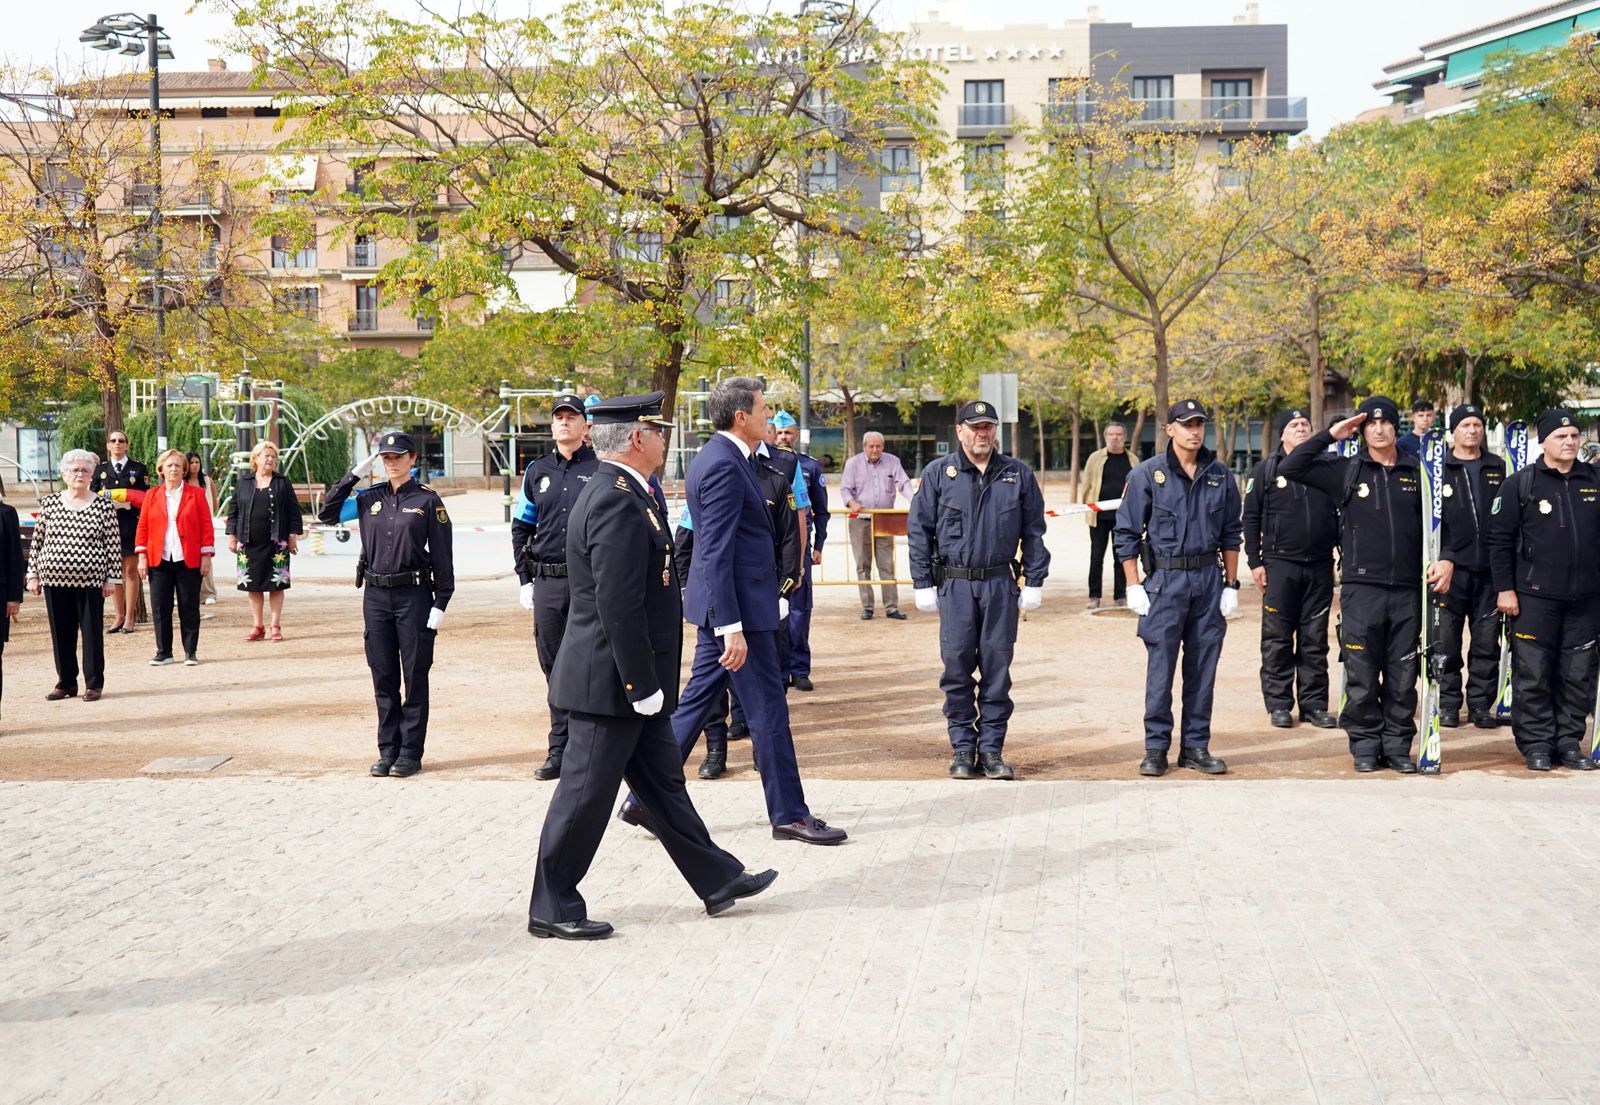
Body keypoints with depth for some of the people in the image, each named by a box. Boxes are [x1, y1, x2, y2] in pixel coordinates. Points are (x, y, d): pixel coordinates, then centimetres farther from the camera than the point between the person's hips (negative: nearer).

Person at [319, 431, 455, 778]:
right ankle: (388, 750, 17)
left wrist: (440, 603, -9)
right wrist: (354, 475, 3)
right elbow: (327, 514, 9)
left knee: (414, 677, 2)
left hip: (414, 596, -4)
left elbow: (442, 555, -3)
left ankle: (411, 752, 8)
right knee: (383, 679, 9)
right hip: (376, 596, 4)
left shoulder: (428, 500, -2)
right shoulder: (369, 498, 9)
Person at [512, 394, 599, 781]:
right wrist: (525, 581, 9)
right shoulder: (537, 471, 13)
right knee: (555, 668, 7)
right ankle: (560, 750, 14)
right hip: (547, 583, 4)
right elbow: (521, 528, 16)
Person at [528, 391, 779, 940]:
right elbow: (618, 606, -25)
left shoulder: (616, 493, 13)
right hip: (610, 682, -11)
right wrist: (642, 686, -21)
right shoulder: (618, 502, -21)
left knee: (663, 782, 16)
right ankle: (552, 909, 10)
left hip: (631, 680, 11)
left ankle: (717, 880, 26)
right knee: (585, 793, 0)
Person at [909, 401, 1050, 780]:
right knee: (956, 667, -1)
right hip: (955, 585, -1)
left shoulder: (1019, 475, 8)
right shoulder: (938, 474, 3)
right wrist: (924, 585, -1)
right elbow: (919, 531, 4)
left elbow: (1034, 532, 10)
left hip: (1001, 584, 1)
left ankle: (992, 748, 11)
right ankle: (962, 748, 9)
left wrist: (1034, 582, 5)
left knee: (997, 668, 3)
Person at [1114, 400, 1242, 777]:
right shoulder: (1147, 475, -2)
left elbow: (1231, 534, 14)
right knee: (1160, 668, -2)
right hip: (1165, 579, -3)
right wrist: (1133, 586, -6)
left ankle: (1196, 746, 15)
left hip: (1209, 579, 3)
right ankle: (1156, 749, 7)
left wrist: (1231, 584, 9)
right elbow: (1127, 533, -1)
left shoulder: (1220, 476, 8)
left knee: (1203, 668, 7)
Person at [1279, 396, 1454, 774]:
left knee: (1403, 675, 6)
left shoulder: (1417, 472, 12)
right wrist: (1329, 435, -4)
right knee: (1361, 675, -1)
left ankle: (1397, 745, 15)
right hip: (1361, 587, -2)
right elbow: (1289, 469, -1)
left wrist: (1446, 558, 0)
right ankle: (1365, 745, 10)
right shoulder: (1345, 470, 5)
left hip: (1408, 589, 2)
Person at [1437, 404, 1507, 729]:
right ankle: (1448, 703, 9)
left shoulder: (1498, 468, 13)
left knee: (1488, 640, 5)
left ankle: (1481, 703, 13)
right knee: (1446, 640, 0)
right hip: (1452, 568, -3)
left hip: (1489, 568, 3)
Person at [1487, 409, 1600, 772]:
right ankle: (1537, 745, 8)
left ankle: (1569, 742, 17)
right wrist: (1504, 589, -7)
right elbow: (1500, 539, -2)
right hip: (1534, 596, -3)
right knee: (1533, 675, -1)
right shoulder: (1520, 484, -1)